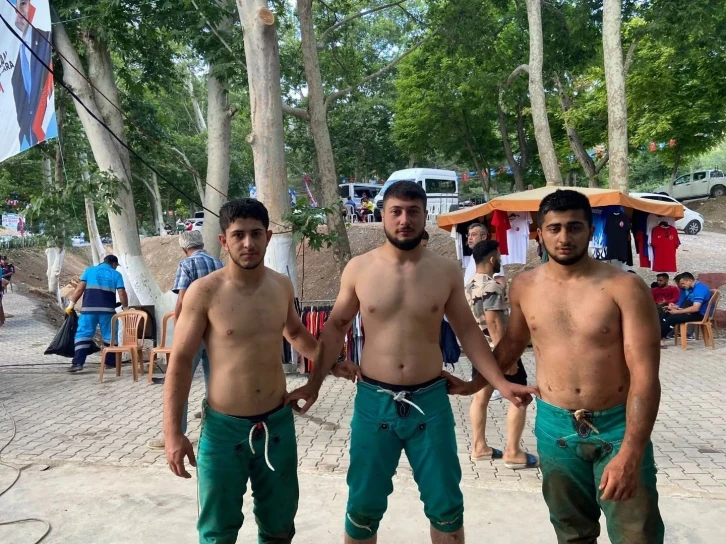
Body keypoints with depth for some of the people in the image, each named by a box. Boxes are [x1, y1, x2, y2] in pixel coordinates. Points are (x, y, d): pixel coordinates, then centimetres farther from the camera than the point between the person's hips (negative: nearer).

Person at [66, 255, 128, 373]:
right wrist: (125, 308, 12)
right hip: (107, 309, -1)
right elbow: (122, 293, 1)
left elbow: (80, 288, 3)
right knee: (109, 336, 11)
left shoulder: (89, 270, 12)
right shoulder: (116, 274, 9)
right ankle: (111, 362, 17)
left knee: (83, 334, 3)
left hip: (89, 308, 1)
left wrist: (71, 304, 7)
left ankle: (78, 363, -7)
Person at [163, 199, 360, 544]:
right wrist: (173, 432, -12)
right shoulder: (204, 292, -14)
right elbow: (180, 361, -9)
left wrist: (331, 363, 13)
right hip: (223, 428, -4)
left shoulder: (281, 286, 0)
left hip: (278, 423, 4)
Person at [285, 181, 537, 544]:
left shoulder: (446, 271, -1)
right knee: (363, 507, 11)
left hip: (430, 400, 1)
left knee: (446, 506, 13)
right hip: (374, 402, 0)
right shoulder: (358, 269, -3)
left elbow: (468, 331, 6)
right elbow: (336, 328, 5)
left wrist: (500, 383, -1)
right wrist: (314, 382, 1)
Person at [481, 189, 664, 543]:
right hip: (555, 426, 3)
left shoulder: (625, 288, -14)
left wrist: (631, 452, -25)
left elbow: (644, 375, -17)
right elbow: (512, 343, 16)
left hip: (618, 426, -3)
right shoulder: (524, 287, -2)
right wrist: (475, 383, 18)